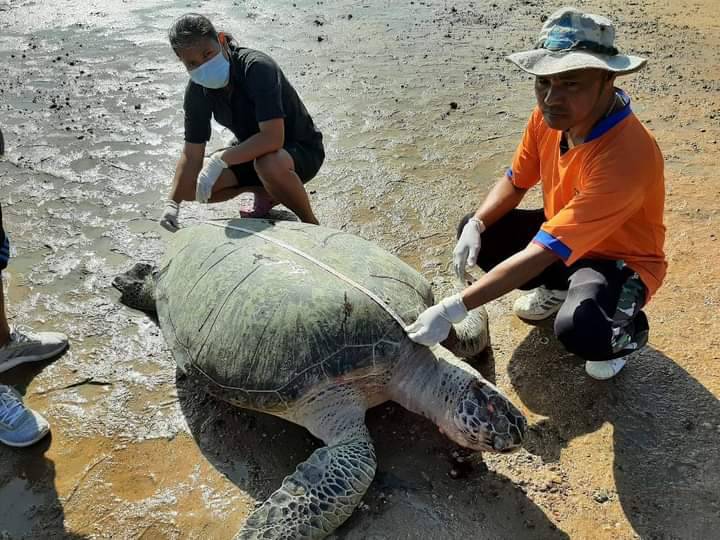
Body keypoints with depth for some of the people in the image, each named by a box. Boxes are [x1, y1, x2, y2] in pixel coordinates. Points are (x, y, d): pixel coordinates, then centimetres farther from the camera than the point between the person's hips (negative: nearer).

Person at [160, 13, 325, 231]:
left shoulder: (257, 68, -29)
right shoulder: (197, 90, -9)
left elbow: (272, 139, -38)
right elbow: (192, 154, -6)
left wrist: (220, 159, -33)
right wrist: (173, 202, -17)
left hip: (301, 150, -6)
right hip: (251, 151, 7)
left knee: (269, 164, -41)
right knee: (190, 188, -7)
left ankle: (311, 223, -13)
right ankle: (265, 192, 14)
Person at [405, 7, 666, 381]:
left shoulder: (624, 158, -39)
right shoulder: (550, 115, -16)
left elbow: (541, 253, -43)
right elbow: (516, 181, 0)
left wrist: (451, 310, -44)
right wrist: (476, 226, -21)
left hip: (621, 259, -7)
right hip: (561, 234, 7)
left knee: (577, 328, -37)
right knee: (474, 232, -8)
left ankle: (628, 330, 4)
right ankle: (555, 288, 18)